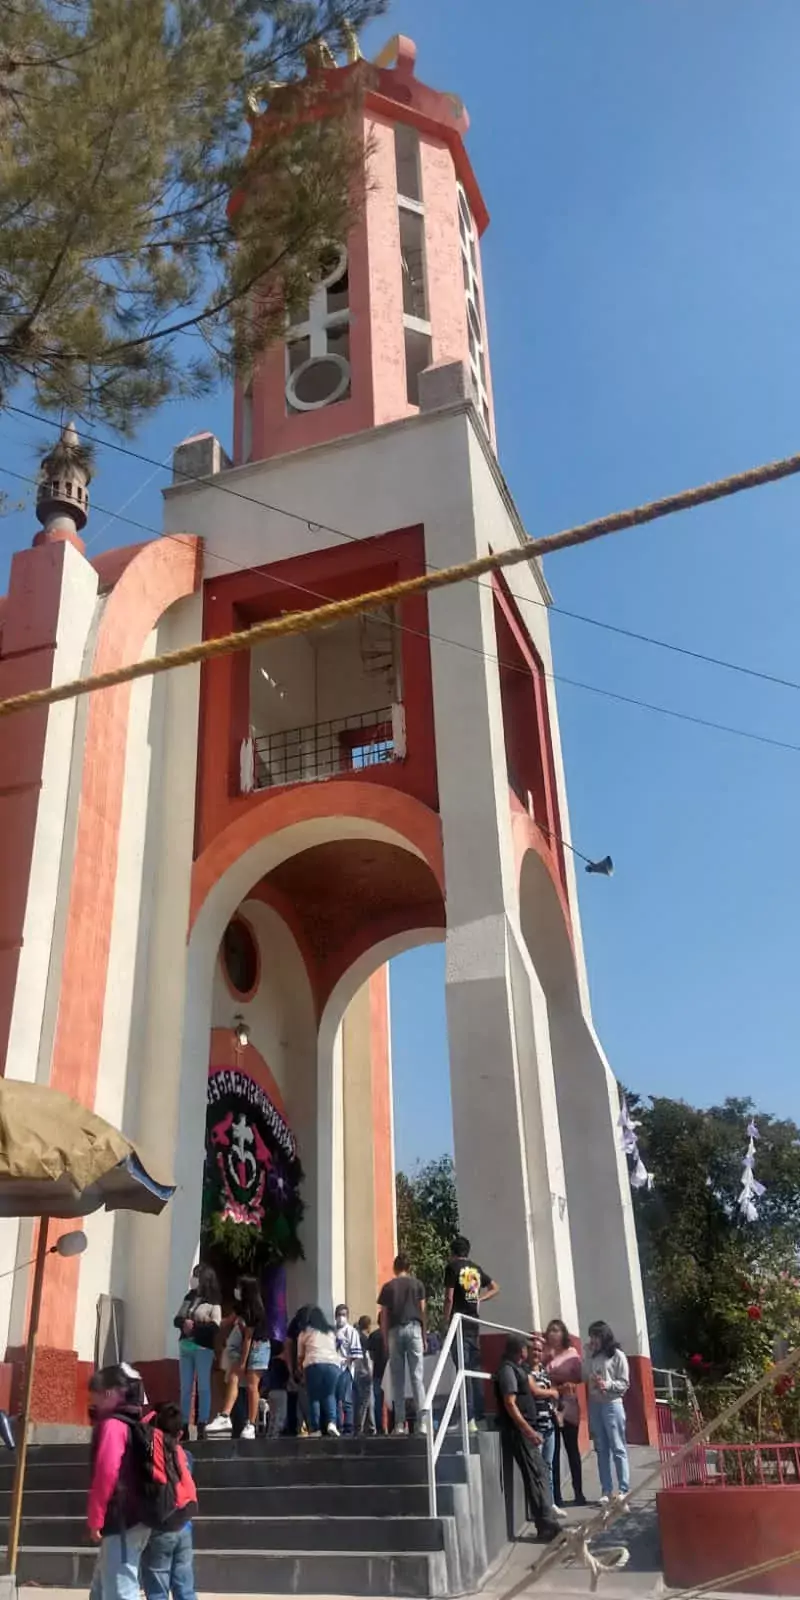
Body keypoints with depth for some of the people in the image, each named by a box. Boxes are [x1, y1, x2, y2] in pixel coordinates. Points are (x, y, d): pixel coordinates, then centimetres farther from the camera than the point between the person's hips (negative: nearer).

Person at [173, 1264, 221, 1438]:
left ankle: (202, 1426, 5)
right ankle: (184, 1425, 16)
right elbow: (177, 1319, 10)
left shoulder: (213, 1300, -6)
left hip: (203, 1348, -6)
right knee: (185, 1387, 10)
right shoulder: (189, 1297, 11)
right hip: (185, 1346, 6)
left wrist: (194, 1327, -18)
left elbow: (214, 1326, -13)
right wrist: (184, 1322, -11)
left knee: (203, 1387, 1)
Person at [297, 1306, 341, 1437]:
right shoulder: (330, 1332, 29)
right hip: (333, 1364, 2)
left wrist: (301, 1370, 40)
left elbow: (300, 1356, 25)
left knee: (314, 1397, 9)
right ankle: (331, 1423, -6)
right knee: (329, 1395, 15)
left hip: (314, 1364, -2)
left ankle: (316, 1429, 1)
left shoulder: (305, 1332, 21)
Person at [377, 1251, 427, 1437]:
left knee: (397, 1380, 4)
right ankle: (422, 1422, -8)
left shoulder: (388, 1287, 9)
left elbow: (384, 1316, 6)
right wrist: (424, 1336, 12)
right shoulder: (417, 1284, 9)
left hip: (394, 1331, 0)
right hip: (413, 1328, 0)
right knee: (417, 1377, -1)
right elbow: (422, 1311, 7)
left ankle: (400, 1424, 2)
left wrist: (385, 1340, 10)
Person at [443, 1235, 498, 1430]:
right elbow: (495, 1288, 24)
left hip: (459, 1321, -6)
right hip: (474, 1322, 6)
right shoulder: (477, 1268, 14)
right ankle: (479, 1415, 11)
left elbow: (449, 1298, -10)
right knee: (475, 1368, 11)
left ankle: (469, 1418, -13)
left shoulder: (452, 1267, -4)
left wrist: (445, 1322, -3)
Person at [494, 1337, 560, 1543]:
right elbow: (510, 1404, -22)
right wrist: (529, 1430, -24)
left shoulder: (517, 1368, 16)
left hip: (525, 1430, 10)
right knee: (537, 1477, -9)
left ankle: (546, 1523, 19)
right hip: (519, 1432, -10)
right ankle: (547, 1526, -7)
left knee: (540, 1475, 12)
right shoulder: (507, 1370, -14)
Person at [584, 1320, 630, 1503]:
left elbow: (624, 1384, -6)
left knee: (618, 1448, -3)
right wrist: (588, 1356, -2)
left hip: (612, 1404, -5)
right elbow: (585, 1377, 3)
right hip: (594, 1404, 5)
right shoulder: (592, 1356, 12)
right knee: (601, 1449, 7)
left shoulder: (617, 1355, -3)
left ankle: (623, 1490, 1)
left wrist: (608, 1385, -21)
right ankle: (606, 1490, 10)